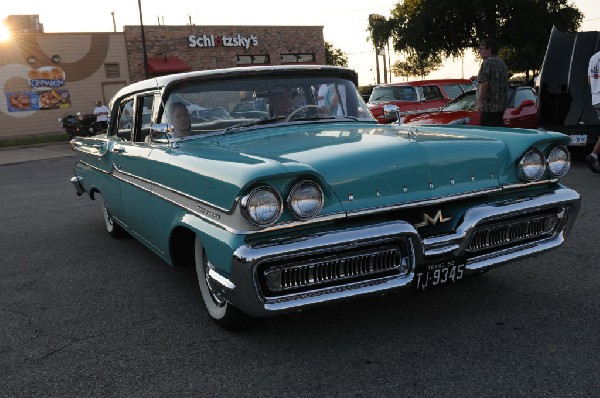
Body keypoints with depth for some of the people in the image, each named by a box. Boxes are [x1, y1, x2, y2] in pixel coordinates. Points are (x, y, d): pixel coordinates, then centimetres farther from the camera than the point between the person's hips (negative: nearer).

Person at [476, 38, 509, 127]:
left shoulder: (487, 62, -10)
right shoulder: (502, 63, 20)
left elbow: (484, 83, -19)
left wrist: (480, 102, -20)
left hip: (489, 106, -10)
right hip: (502, 106, 10)